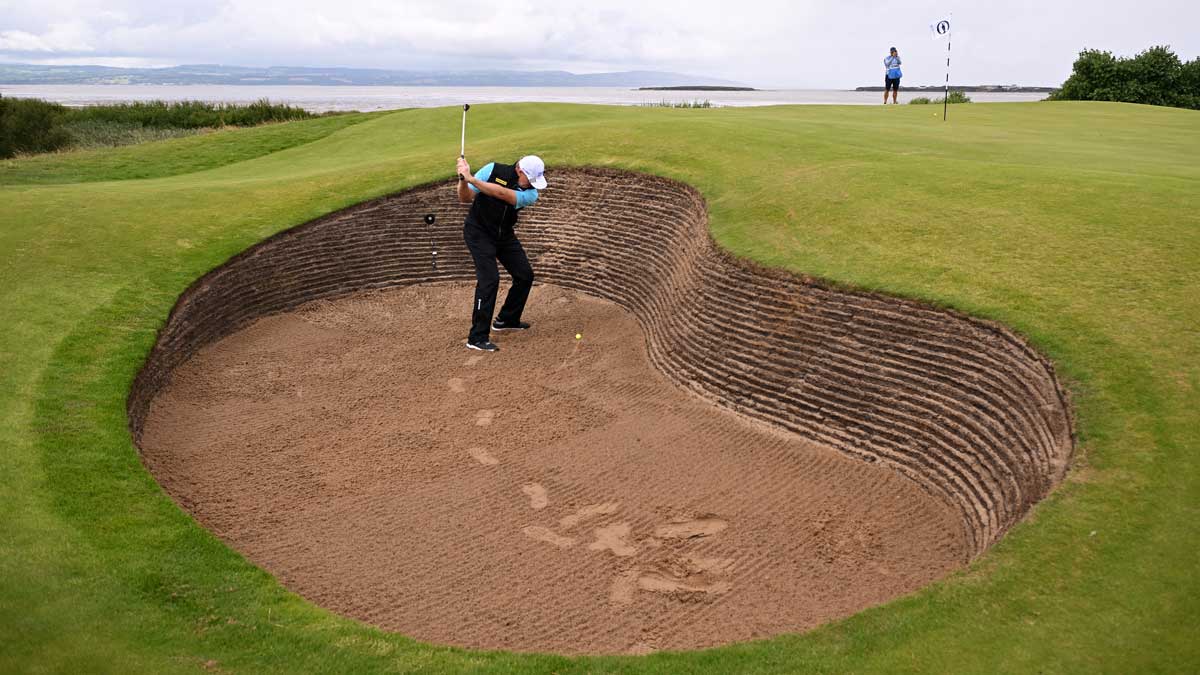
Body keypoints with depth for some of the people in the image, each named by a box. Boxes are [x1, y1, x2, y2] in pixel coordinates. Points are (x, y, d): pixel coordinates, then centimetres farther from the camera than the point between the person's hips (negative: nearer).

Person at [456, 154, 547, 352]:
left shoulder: (531, 193, -14)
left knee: (525, 275, 5)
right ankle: (477, 337, -14)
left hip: (504, 235, 5)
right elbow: (465, 198, -16)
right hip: (479, 232, -5)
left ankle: (507, 320, 28)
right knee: (489, 279, -18)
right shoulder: (494, 170, -18)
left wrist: (472, 179, -41)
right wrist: (463, 180, -36)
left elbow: (502, 194, -33)